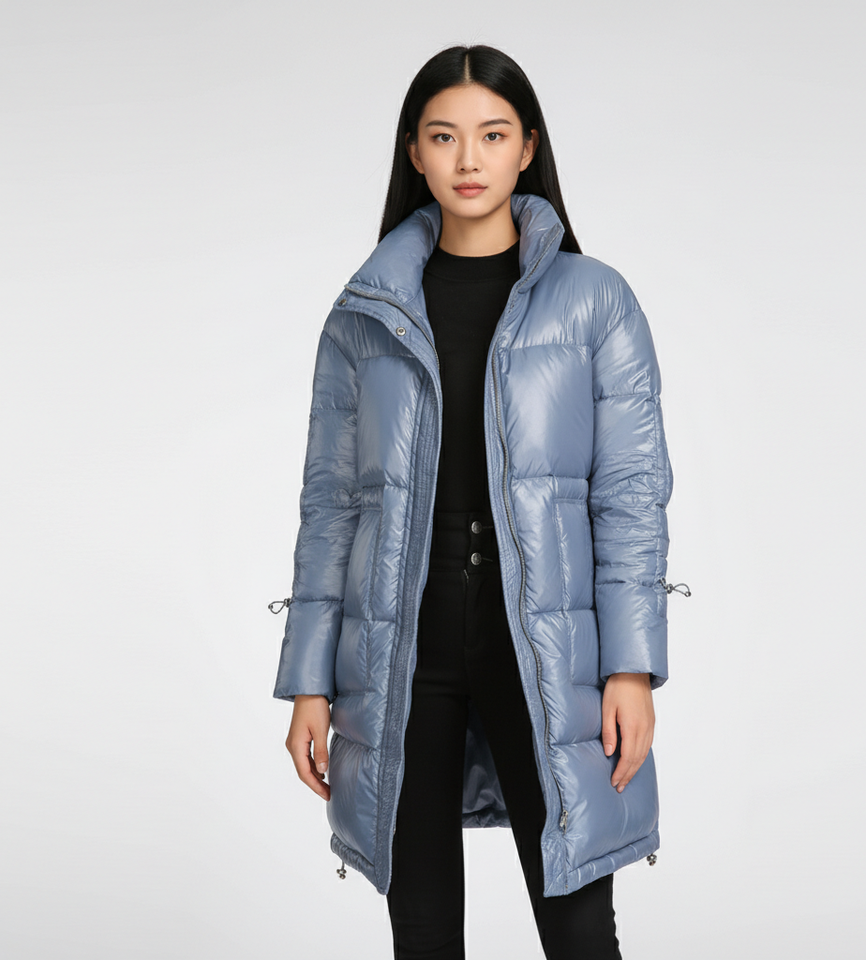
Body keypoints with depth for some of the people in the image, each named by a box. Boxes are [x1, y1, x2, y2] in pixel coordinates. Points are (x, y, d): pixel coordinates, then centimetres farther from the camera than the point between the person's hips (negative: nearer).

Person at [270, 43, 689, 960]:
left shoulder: (595, 300, 2)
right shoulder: (365, 315, 7)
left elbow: (631, 489, -2)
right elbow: (330, 500, 7)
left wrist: (632, 667, -9)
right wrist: (310, 681, 3)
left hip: (542, 647, -2)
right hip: (400, 654, 2)